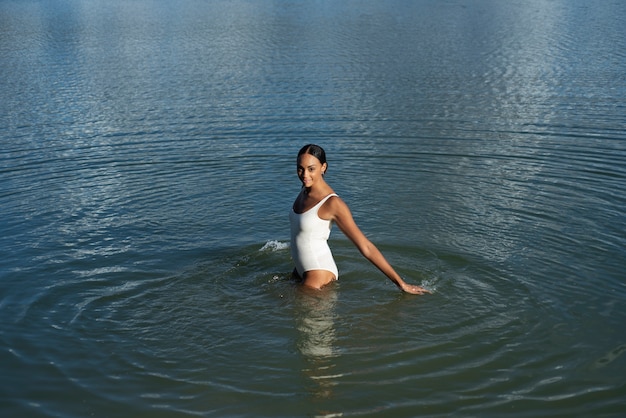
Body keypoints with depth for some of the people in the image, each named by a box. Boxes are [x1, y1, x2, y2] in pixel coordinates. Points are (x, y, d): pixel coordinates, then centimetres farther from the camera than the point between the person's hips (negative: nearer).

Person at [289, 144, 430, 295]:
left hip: (318, 275, -9)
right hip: (300, 271, 9)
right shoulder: (306, 189, -2)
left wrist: (401, 283, -23)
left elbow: (366, 247, -24)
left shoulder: (332, 204, -25)